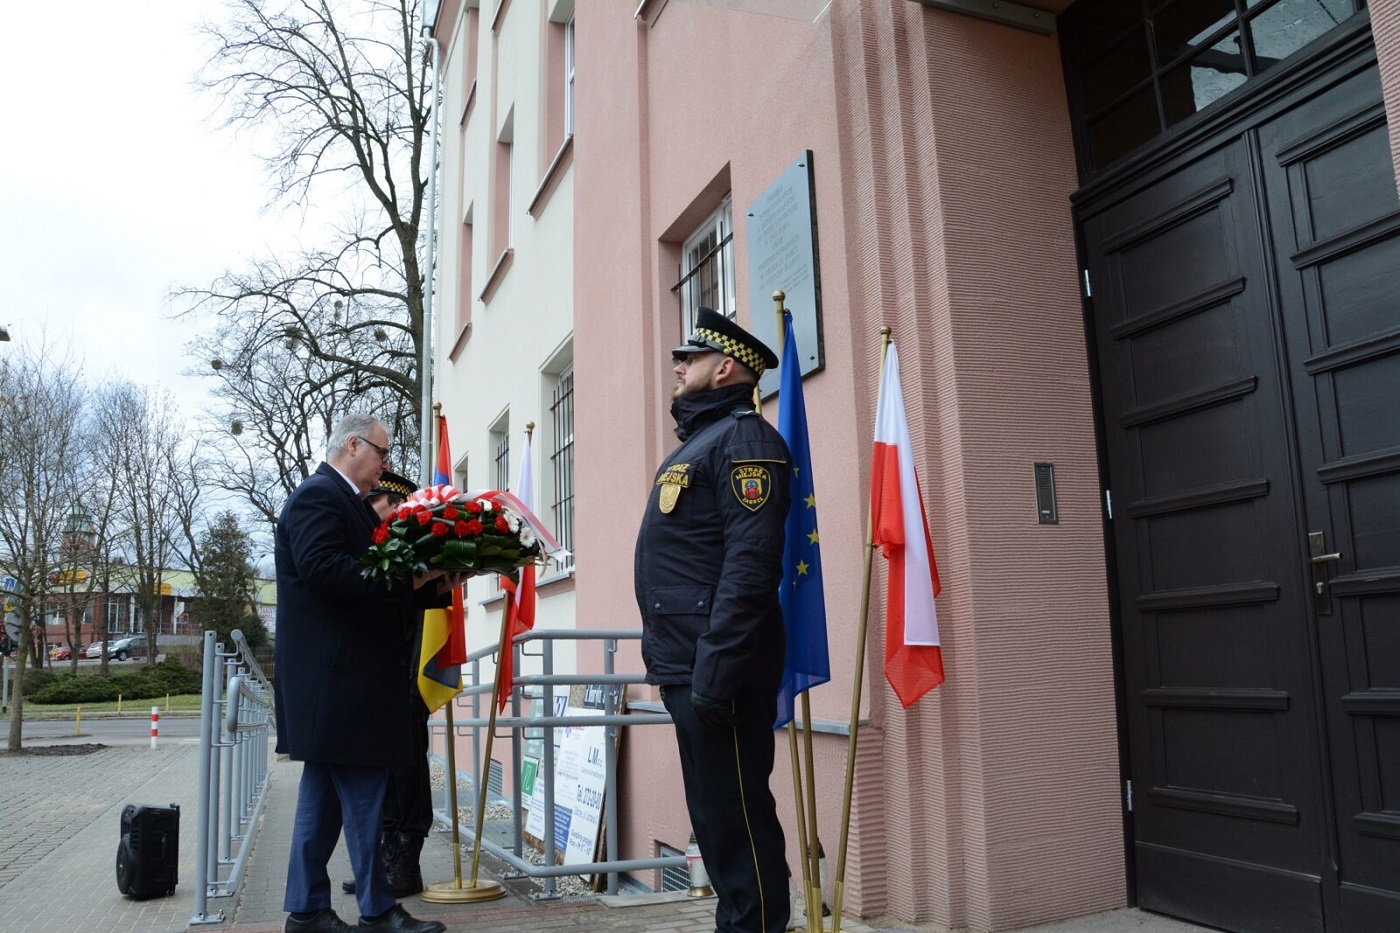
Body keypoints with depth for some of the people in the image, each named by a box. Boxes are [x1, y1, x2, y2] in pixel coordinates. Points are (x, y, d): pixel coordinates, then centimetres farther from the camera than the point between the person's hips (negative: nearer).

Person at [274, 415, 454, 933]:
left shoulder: (346, 501, 20)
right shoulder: (319, 495, -10)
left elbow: (369, 586, 19)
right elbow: (322, 568, -25)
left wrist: (435, 586, 7)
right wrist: (406, 578, -20)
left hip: (338, 676, 11)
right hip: (337, 674, -11)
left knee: (324, 792, 13)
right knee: (362, 791, -4)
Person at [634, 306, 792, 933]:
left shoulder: (744, 439, -9)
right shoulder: (695, 443, 21)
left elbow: (750, 564, -21)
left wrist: (714, 670, -25)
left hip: (720, 668, -10)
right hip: (687, 666, 10)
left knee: (734, 812, -3)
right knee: (712, 811, 16)